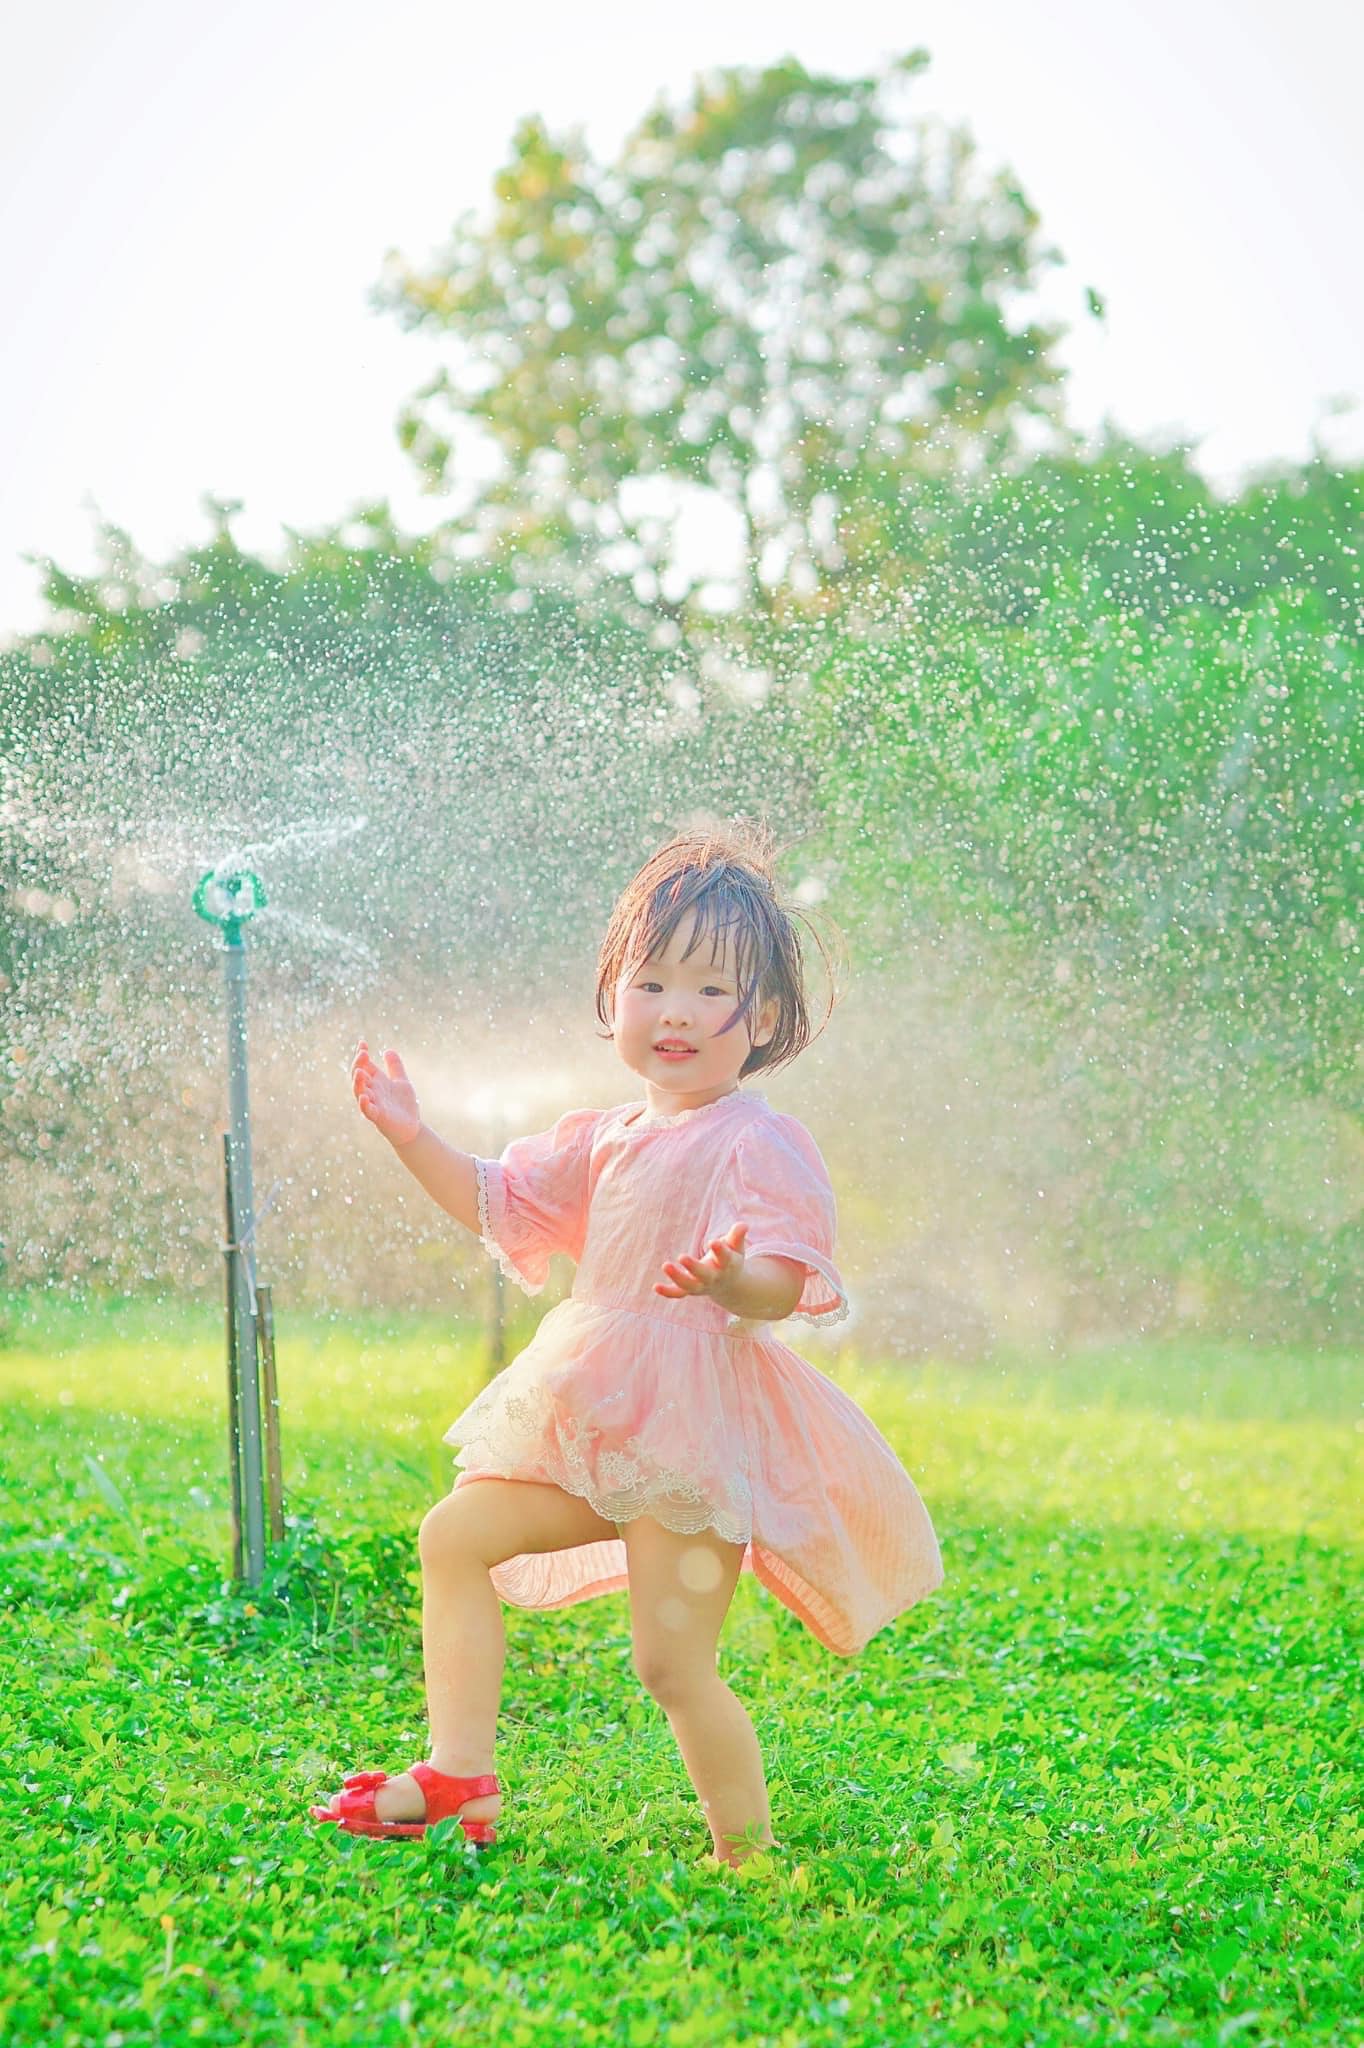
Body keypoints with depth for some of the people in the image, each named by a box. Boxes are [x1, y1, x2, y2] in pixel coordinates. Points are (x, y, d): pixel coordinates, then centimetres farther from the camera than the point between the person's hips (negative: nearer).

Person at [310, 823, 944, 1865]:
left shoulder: (759, 1142, -10)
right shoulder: (605, 1139, 14)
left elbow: (783, 1283, -20)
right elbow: (499, 1203, 24)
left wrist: (728, 1279, -42)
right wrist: (413, 1135, 14)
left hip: (696, 1427, -8)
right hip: (593, 1428, 9)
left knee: (673, 1663, -11)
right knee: (456, 1534, 9)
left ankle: (747, 1847, 8)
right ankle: (459, 1777, 10)